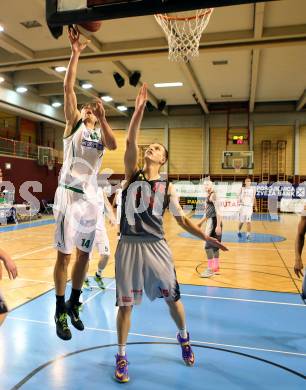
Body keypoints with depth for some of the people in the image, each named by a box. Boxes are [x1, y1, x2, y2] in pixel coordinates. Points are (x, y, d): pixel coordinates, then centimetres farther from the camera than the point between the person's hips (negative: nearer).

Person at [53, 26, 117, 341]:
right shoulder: (74, 123, 7)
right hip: (70, 194, -4)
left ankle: (74, 304, 27)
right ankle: (60, 311, 13)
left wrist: (102, 119, -20)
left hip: (91, 197, 4)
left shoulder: (100, 132, 15)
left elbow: (113, 145, -9)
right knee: (64, 254, -1)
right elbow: (67, 88, -5)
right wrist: (75, 53, -9)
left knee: (84, 255, 10)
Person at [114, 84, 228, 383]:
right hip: (129, 246, 0)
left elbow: (182, 220, 7)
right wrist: (139, 109, -16)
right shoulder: (132, 175, 3)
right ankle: (121, 356, 27)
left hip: (156, 247, 1)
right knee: (125, 303, 6)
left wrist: (207, 238, -4)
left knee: (172, 298, 12)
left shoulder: (167, 188, 4)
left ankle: (183, 337, 43)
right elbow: (130, 142, -10)